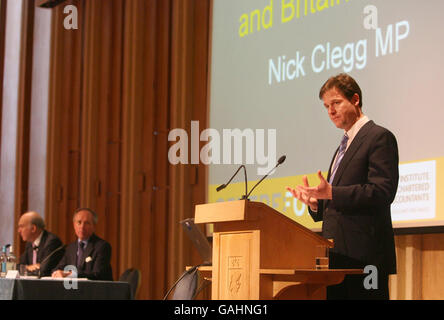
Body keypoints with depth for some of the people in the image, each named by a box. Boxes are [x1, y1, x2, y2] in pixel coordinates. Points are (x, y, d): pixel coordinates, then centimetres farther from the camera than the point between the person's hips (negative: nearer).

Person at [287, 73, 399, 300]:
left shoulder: (380, 137, -3)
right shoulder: (344, 146, 25)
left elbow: (382, 192, -16)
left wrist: (331, 193, -23)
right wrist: (315, 202, 4)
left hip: (364, 255, -8)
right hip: (338, 256, 9)